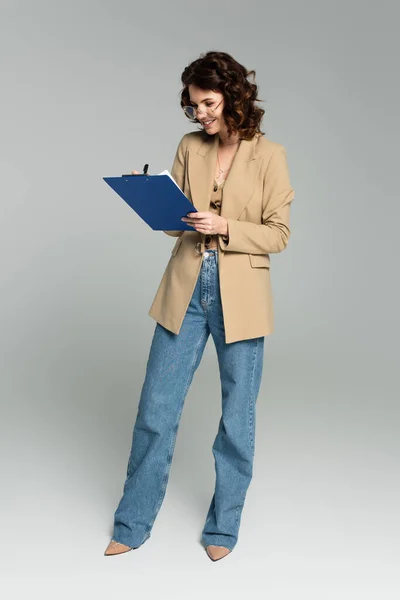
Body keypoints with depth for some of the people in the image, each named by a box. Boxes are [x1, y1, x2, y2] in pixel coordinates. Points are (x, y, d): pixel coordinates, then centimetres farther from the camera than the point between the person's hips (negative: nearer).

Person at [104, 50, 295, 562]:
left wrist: (225, 227, -19)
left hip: (240, 298, -2)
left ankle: (223, 526, 28)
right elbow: (175, 220, 9)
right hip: (185, 291, 3)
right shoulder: (189, 147, 6)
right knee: (156, 410, 7)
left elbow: (278, 234, -5)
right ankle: (133, 524, 24)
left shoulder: (269, 155, -4)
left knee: (237, 417, 9)